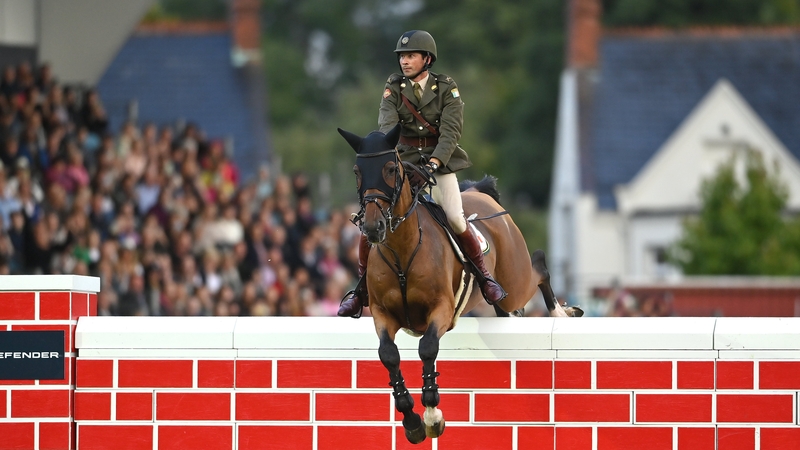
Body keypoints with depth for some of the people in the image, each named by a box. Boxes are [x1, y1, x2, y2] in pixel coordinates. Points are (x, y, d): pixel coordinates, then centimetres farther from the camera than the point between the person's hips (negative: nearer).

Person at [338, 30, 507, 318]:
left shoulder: (446, 88, -2)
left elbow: (451, 129, -13)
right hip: (404, 161, 2)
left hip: (440, 160, -2)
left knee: (455, 219, -19)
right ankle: (362, 289, 3)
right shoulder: (394, 88, 3)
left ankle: (484, 275, 2)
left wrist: (435, 161, -28)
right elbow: (387, 122, -13)